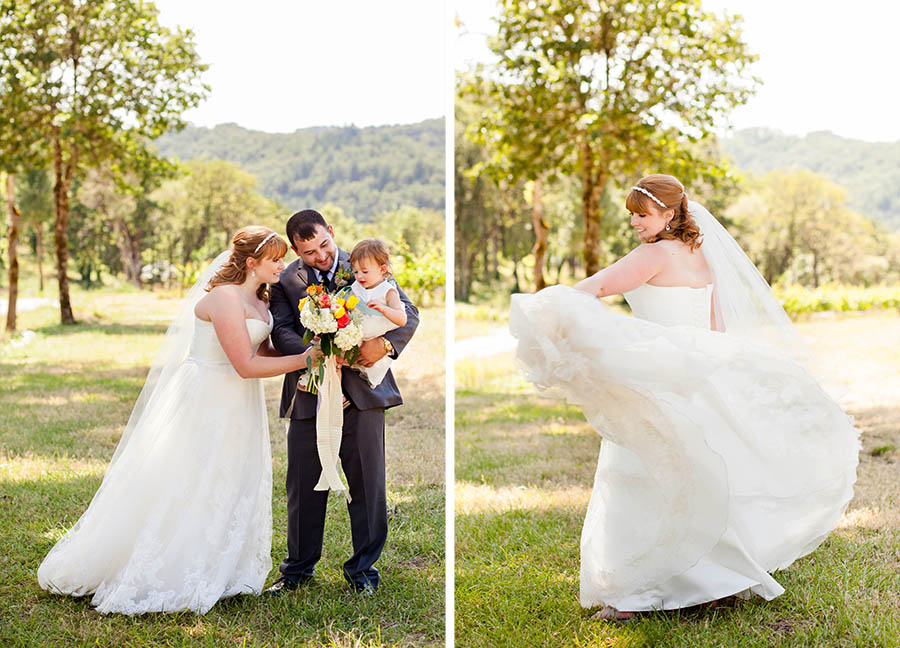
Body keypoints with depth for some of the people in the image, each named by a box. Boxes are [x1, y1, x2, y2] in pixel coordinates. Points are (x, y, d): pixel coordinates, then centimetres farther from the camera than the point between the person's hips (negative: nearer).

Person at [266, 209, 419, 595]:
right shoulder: (286, 281, 3)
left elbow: (408, 313, -2)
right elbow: (281, 332, -8)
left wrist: (385, 343, -22)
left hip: (362, 393, 0)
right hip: (309, 398, 1)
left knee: (366, 486, 6)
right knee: (304, 488, 9)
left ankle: (363, 568, 22)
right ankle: (298, 568, 27)